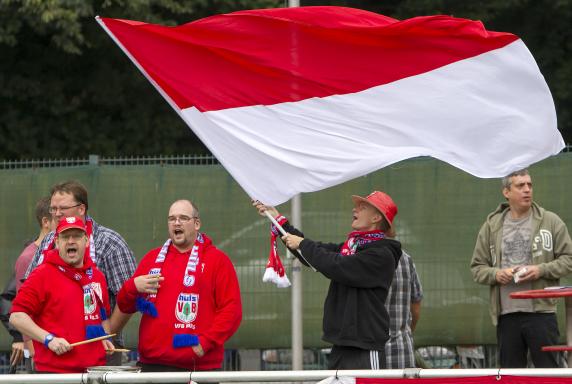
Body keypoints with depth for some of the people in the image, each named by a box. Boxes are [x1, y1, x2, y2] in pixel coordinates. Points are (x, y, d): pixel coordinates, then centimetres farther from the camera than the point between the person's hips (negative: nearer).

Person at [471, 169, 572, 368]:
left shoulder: (550, 221, 4)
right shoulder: (491, 226, 10)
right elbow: (477, 267, 13)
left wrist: (541, 270, -13)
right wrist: (496, 274, -8)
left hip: (541, 312, -2)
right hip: (507, 315, 2)